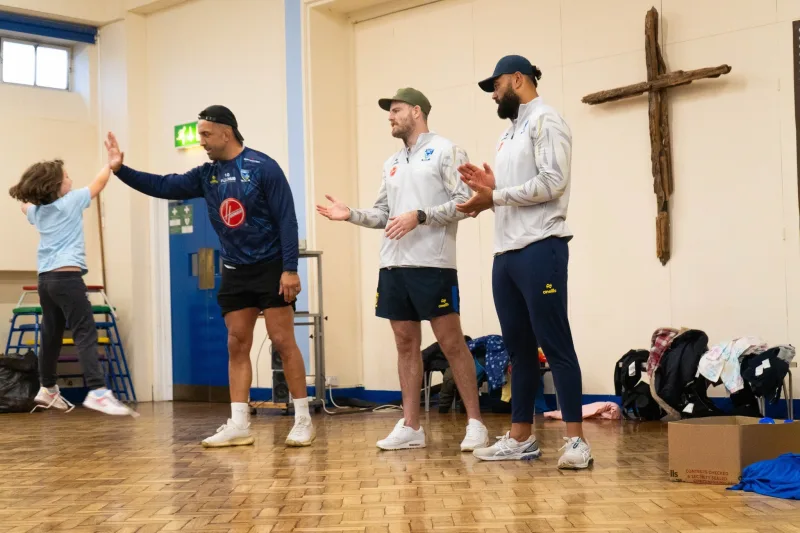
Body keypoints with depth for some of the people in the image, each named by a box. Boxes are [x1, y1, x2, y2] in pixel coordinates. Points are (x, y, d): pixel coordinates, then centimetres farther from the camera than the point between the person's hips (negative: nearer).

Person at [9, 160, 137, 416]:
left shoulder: (37, 211, 15)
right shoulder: (71, 201, -2)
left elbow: (25, 204, 40)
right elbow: (98, 183, 9)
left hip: (46, 279, 8)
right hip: (67, 276, -8)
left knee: (51, 334, 17)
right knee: (86, 333, -15)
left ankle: (47, 389, 27)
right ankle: (97, 391, -27)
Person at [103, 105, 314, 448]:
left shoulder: (263, 168, -11)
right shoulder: (207, 175, 7)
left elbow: (287, 219, -14)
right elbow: (164, 187, 7)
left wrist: (290, 269, -19)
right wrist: (120, 169, -3)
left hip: (271, 268, -6)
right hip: (234, 272, 6)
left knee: (283, 342, -5)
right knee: (236, 346, 3)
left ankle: (303, 421, 3)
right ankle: (238, 425, 6)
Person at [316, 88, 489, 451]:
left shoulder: (445, 151, -2)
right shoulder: (391, 164, 19)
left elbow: (465, 202, -11)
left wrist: (420, 216, -19)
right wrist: (351, 215, 5)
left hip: (432, 265, -7)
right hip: (393, 265, 7)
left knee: (451, 343, -4)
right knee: (406, 343, 8)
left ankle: (475, 422, 4)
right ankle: (410, 426, 13)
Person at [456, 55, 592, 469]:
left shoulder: (545, 120, -5)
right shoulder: (510, 132, 22)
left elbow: (552, 183, -17)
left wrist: (495, 196, -13)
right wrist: (489, 187, 4)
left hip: (540, 249, -9)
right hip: (506, 253, 9)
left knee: (554, 344, -8)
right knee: (519, 347, 11)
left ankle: (576, 440, -5)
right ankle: (520, 438, 17)